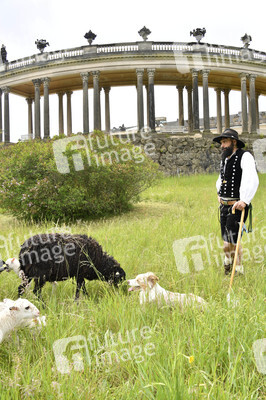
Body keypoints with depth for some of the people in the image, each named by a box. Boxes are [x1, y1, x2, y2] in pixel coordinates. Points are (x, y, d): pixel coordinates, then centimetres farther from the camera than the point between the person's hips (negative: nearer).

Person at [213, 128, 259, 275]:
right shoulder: (224, 160, 14)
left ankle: (238, 271, 3)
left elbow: (252, 180, -27)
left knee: (233, 240, -11)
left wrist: (244, 200, -39)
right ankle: (227, 270, 28)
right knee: (226, 240, 13)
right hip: (224, 206, 8)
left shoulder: (245, 157, -11)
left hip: (238, 207, -7)